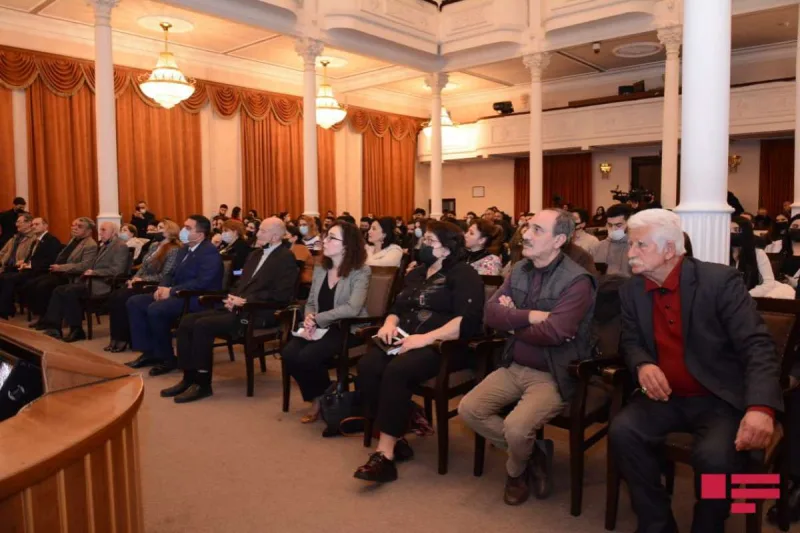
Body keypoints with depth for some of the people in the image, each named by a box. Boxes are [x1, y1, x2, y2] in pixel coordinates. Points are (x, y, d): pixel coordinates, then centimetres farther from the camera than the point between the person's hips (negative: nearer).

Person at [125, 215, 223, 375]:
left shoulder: (210, 252, -14)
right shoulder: (185, 249, 16)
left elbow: (202, 283, -24)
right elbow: (173, 274, 21)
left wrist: (171, 291, -22)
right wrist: (162, 287, -2)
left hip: (196, 299, -10)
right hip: (178, 294, 10)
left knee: (155, 309, -30)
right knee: (134, 302, 1)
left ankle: (167, 358, -12)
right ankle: (149, 352, 4)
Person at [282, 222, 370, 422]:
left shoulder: (360, 272, -10)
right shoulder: (320, 269, 10)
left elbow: (352, 309, -23)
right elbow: (310, 302, 14)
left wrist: (317, 320, -20)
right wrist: (309, 320, -10)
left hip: (346, 329, -6)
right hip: (320, 328, 6)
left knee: (307, 357, -28)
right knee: (288, 354, -20)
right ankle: (316, 399, 4)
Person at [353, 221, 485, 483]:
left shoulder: (463, 274, -4)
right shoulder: (417, 273, 22)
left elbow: (469, 321, -18)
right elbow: (397, 307, 24)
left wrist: (426, 338, -24)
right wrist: (390, 323, -1)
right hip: (406, 340, 7)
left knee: (396, 371, -33)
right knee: (367, 366, -22)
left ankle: (385, 453, -25)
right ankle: (396, 438, -14)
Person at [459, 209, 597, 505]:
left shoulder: (577, 281, -17)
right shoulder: (519, 270, 5)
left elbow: (552, 333, -27)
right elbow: (490, 313, -5)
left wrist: (512, 320, -10)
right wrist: (530, 316, -20)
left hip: (552, 375, -7)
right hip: (514, 367, 7)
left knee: (515, 427, -26)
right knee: (468, 409, -5)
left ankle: (516, 469, 12)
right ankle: (532, 451, 13)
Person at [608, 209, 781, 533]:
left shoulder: (720, 280, -13)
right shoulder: (632, 290, 3)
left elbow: (758, 346, -18)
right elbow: (630, 341, 9)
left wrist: (761, 408, -35)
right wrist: (643, 365, -17)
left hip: (720, 398, -4)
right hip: (666, 397, 4)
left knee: (715, 456, -31)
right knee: (622, 431, -22)